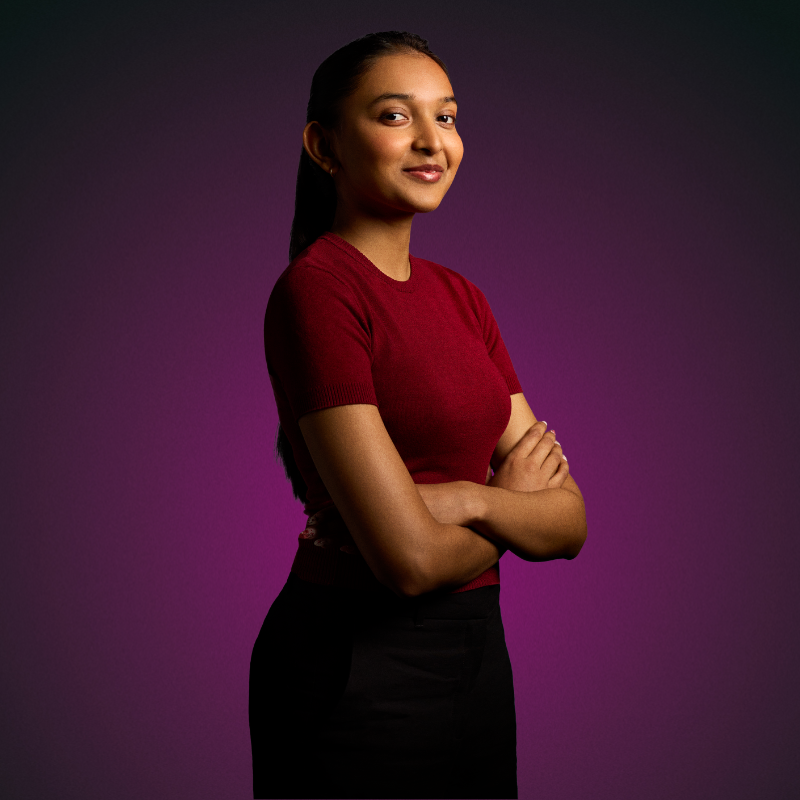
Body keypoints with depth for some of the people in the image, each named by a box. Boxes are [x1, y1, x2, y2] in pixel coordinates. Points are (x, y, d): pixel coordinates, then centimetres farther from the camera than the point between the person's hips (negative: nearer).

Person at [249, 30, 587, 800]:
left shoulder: (461, 296, 7)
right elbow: (413, 557, -23)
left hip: (474, 648, 7)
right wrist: (512, 503, -4)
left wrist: (465, 498, -17)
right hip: (358, 667, -7)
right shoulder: (314, 289, -16)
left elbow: (569, 524, 2)